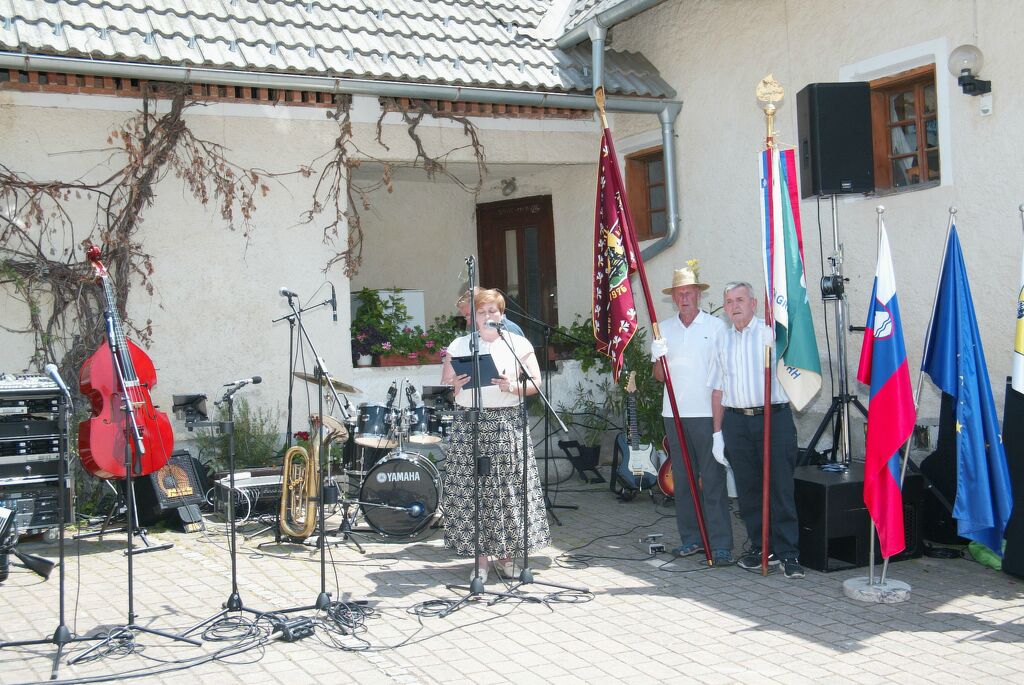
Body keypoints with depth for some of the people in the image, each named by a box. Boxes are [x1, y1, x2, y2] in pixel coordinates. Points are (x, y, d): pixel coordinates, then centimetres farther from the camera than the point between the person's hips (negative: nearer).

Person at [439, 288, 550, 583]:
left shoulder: (518, 344, 8)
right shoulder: (459, 345, 10)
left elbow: (535, 382, 4)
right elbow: (444, 386, 10)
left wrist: (513, 387, -15)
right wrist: (455, 385, -12)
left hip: (508, 423, 0)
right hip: (469, 424, 1)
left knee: (509, 488, -2)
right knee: (471, 489, -4)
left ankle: (507, 555, 10)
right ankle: (480, 558, 4)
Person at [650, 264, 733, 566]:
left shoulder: (716, 326, 2)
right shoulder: (663, 329, 11)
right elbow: (659, 376, 12)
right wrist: (659, 356, -11)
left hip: (707, 413, -4)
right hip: (674, 413, 4)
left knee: (713, 481, -6)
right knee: (682, 479, 8)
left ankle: (720, 545, -4)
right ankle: (691, 538, 18)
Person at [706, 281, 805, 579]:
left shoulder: (770, 332, 1)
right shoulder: (722, 339, 14)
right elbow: (717, 388, 15)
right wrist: (717, 431, 12)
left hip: (774, 419, -4)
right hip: (737, 422, 4)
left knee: (780, 487, -5)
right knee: (747, 489, 8)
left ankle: (787, 553, 1)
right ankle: (761, 548, 19)